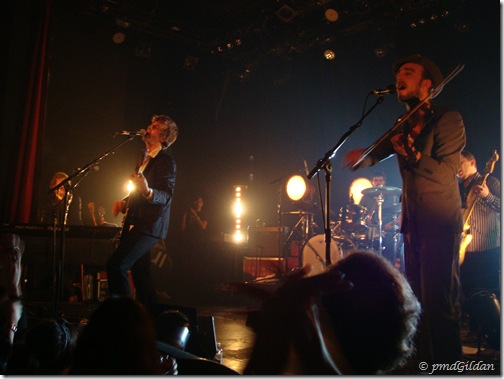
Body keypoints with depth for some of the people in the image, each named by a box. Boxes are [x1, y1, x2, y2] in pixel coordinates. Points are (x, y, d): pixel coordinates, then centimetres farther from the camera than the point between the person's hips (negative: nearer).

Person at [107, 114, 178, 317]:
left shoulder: (166, 161, -10)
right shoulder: (146, 158, 19)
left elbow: (166, 195, -20)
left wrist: (148, 191, -39)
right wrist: (124, 202, 10)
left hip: (149, 225, -10)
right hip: (137, 224, 10)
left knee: (116, 264, -19)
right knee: (140, 273, 13)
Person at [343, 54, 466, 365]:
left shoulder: (448, 120, -6)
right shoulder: (403, 127, 14)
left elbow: (446, 172, -15)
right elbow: (374, 153, 5)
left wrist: (412, 154, -25)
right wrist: (360, 157, -17)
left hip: (441, 226, -7)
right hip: (412, 225, 7)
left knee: (440, 304, -9)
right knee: (418, 300, 13)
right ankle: (424, 363, 26)